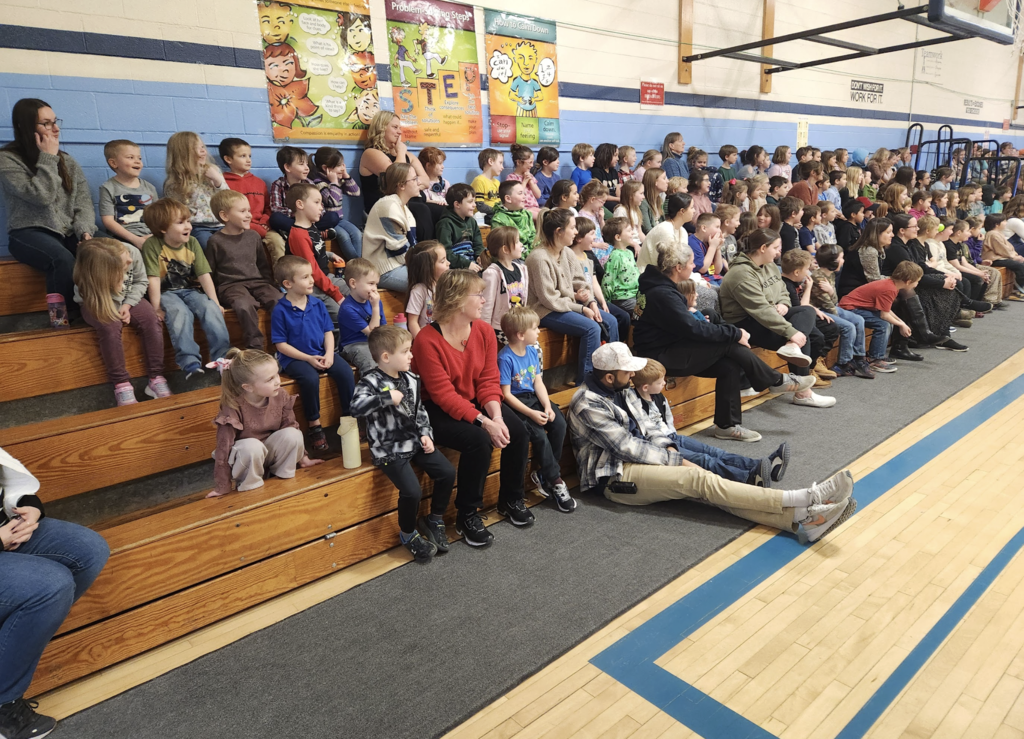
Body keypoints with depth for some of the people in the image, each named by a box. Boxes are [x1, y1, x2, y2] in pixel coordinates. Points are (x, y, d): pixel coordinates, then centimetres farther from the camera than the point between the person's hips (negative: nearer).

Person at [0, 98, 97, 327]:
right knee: (63, 259, -36)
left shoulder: (67, 161, 14)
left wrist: (85, 231, -14)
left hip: (69, 233, 4)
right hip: (29, 233, -4)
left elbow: (83, 202, 5)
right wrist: (48, 159, -8)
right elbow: (42, 196, -16)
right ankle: (64, 316, -20)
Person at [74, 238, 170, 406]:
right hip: (96, 304, -4)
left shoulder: (133, 252, -26)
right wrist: (118, 284, -40)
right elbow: (109, 305, -25)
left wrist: (128, 305, -20)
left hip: (127, 300, 4)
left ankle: (156, 378, -20)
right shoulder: (91, 280, -33)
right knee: (110, 325, -34)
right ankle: (121, 384, -26)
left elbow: (141, 281, -9)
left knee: (151, 319, -23)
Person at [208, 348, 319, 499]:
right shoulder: (233, 408, -28)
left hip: (270, 449, 4)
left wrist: (302, 457, 8)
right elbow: (224, 447, -23)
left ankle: (283, 473, 0)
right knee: (251, 446, -37)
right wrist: (222, 487, -18)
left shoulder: (281, 396, -16)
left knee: (293, 434, -24)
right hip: (246, 454, -4)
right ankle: (249, 484, -10)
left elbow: (290, 426, 0)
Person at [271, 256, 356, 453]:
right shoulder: (280, 311, -9)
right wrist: (308, 358, -17)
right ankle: (314, 424, -12)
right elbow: (281, 345, -9)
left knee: (345, 371, -20)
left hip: (321, 353, 4)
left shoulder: (317, 304, 4)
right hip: (295, 358, -4)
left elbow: (328, 331, 7)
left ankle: (348, 418, -6)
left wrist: (329, 354, -11)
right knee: (310, 379, -33)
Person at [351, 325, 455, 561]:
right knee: (412, 491, -21)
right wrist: (387, 397, -32)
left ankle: (435, 519, 21)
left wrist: (426, 434, 2)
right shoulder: (371, 381, -15)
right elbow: (356, 407, -33)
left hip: (414, 442, 7)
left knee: (447, 472, -3)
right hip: (389, 449, -7)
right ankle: (408, 534, 9)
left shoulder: (411, 379, 6)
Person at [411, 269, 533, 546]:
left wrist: (496, 416, -21)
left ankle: (511, 500, 10)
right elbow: (444, 395, -23)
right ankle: (467, 516, -9)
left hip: (476, 402, 6)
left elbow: (489, 381, -3)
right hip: (438, 410, -6)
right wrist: (485, 422, -29)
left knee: (518, 432, -14)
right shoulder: (427, 340, -21)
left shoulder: (484, 331, -2)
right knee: (478, 440, -30)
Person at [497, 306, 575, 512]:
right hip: (515, 403, -7)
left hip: (533, 397, 7)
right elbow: (506, 394, -18)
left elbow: (538, 382, 6)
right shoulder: (505, 358, -18)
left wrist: (547, 407, -10)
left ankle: (544, 474, 0)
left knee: (559, 423, -14)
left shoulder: (532, 351, 5)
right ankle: (555, 481, -7)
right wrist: (532, 413, -21)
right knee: (539, 434, -24)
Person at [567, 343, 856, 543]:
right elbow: (627, 447, -19)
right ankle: (806, 500, -25)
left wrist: (667, 448, 0)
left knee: (701, 484, -15)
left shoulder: (614, 391, 11)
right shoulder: (588, 405, -18)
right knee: (700, 479, -22)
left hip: (632, 462, 8)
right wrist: (676, 460, -11)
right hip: (614, 477, -8)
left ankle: (801, 519, -28)